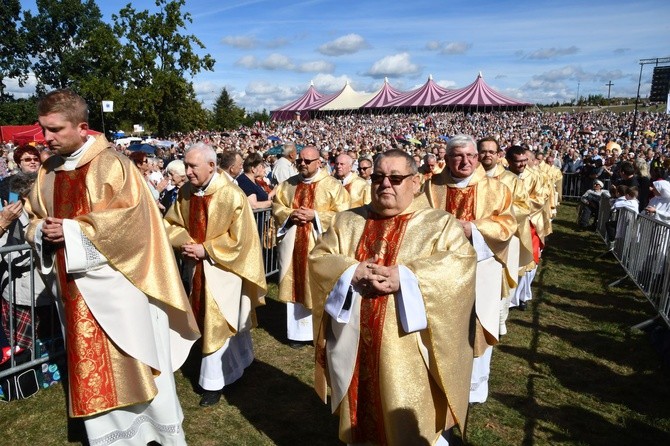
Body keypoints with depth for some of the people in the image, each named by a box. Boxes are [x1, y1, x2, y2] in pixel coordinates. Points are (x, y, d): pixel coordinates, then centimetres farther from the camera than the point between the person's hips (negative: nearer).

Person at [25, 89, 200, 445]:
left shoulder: (111, 164, -11)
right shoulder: (47, 171, 8)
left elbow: (129, 218, -18)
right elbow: (34, 217, 18)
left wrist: (72, 230, -18)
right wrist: (43, 231, -5)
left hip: (116, 282, -6)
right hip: (76, 286, 6)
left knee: (135, 358, 6)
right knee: (89, 363, 13)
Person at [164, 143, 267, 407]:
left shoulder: (232, 195, -19)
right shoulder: (185, 192, -2)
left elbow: (239, 239, -17)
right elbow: (171, 223, 8)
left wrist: (205, 249, -18)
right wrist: (184, 242, -12)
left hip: (221, 268, -6)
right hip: (195, 267, 6)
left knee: (218, 323, 1)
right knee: (207, 321, 19)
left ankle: (214, 381, 17)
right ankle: (238, 361, 41)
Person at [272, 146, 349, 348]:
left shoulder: (332, 185, -3)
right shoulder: (288, 184, 10)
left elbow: (341, 214, -9)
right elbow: (277, 206, 11)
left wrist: (315, 215, -17)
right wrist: (290, 215, -9)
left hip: (319, 244, -4)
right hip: (292, 243, 4)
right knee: (295, 286, 9)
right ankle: (297, 331, 22)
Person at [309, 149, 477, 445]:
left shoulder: (440, 224, 0)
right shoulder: (347, 221, 10)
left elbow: (461, 263, -15)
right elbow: (318, 259, 2)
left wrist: (404, 275, -24)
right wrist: (353, 272, -16)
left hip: (409, 349, -3)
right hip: (355, 345, 3)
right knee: (360, 420, 19)